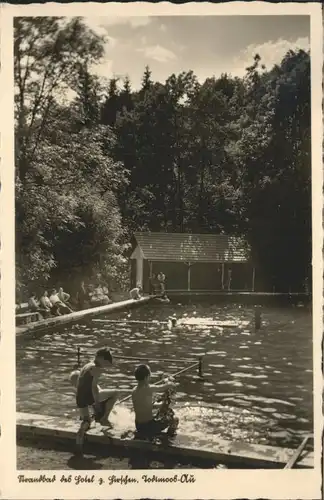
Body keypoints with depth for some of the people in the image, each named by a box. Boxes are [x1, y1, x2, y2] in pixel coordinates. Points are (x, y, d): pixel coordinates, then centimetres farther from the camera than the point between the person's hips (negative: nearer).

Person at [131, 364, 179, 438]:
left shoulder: (134, 392, 1)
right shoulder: (149, 389, -23)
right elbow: (171, 385, -13)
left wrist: (160, 405, 12)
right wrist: (170, 384, 9)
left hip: (138, 427, 8)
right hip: (148, 428, -8)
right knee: (175, 419, 6)